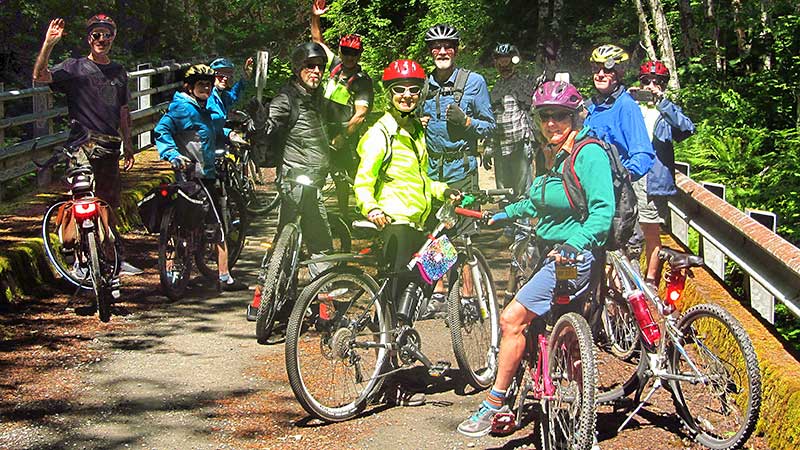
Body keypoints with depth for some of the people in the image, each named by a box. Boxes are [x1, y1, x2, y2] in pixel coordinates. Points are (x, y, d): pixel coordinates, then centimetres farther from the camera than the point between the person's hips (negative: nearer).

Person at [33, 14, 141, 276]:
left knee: (109, 205, 11)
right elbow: (40, 76, -17)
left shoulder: (118, 72, 16)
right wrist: (48, 43, -29)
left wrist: (128, 145, 17)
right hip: (83, 147, -5)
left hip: (109, 147, 5)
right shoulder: (74, 67, -1)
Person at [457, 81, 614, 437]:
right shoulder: (552, 155, 13)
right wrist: (508, 213, 26)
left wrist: (576, 242, -35)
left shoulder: (589, 154, -14)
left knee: (512, 319, -15)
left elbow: (602, 210, -23)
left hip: (575, 256, -9)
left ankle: (494, 404, -7)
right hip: (552, 252, 9)